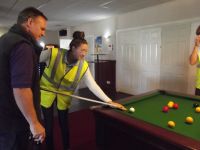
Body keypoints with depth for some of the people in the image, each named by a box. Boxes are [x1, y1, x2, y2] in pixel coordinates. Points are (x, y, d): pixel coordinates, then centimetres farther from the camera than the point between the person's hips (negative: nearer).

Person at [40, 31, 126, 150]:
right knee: (48, 123, 7)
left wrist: (109, 101, -27)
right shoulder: (53, 53, -27)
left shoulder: (83, 66, -22)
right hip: (47, 89, -1)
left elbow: (93, 85, -22)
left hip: (64, 94, 1)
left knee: (64, 122, 10)